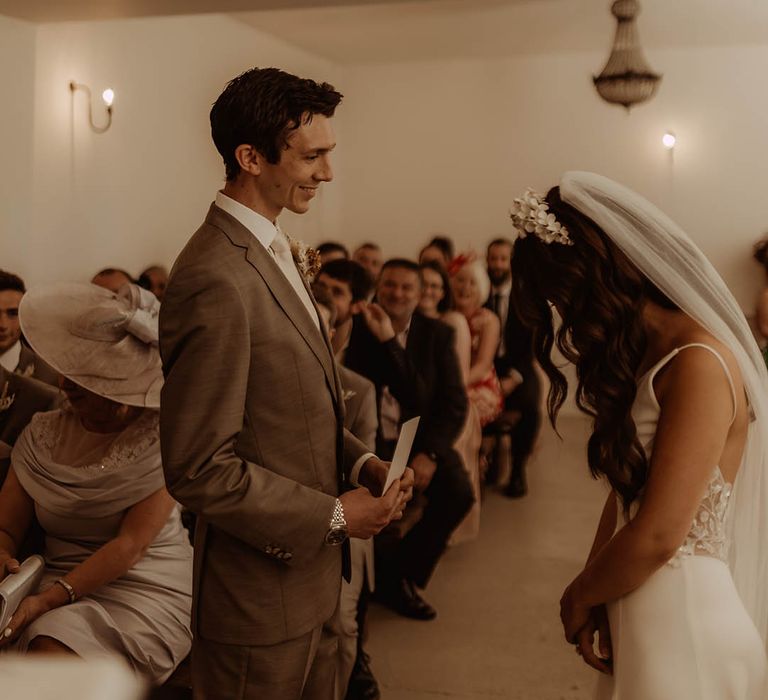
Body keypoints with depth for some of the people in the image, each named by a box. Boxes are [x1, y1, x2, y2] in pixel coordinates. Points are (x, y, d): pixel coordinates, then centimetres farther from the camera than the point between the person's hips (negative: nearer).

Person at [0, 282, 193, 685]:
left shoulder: (159, 437, -8)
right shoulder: (42, 436, 6)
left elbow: (132, 544, -15)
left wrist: (51, 598, -25)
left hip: (150, 592, -4)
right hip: (63, 587, 4)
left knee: (52, 659, -31)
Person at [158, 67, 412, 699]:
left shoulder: (274, 252, 8)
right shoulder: (216, 280, -24)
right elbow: (198, 468, -24)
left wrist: (360, 461, 0)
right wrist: (333, 515, -17)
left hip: (311, 575, 9)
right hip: (263, 593, -9)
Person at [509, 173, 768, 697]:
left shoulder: (700, 364, -21)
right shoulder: (648, 354, 8)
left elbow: (657, 536, -23)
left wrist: (579, 596, -6)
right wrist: (593, 595, -2)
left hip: (682, 620, -8)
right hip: (638, 618, 8)